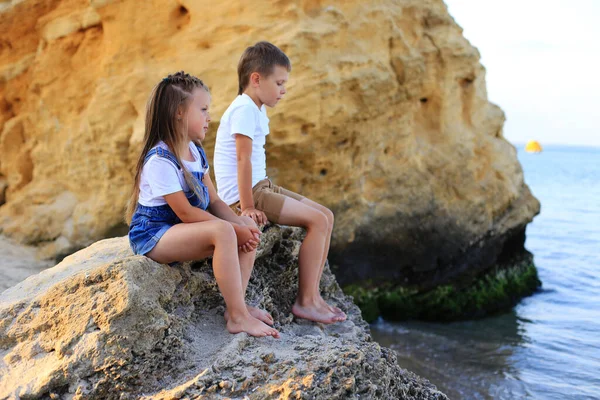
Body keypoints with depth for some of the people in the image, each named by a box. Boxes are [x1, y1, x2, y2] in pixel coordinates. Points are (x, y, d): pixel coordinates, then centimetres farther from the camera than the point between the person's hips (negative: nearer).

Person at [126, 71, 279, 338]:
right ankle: (238, 317, -27)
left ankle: (237, 305, -7)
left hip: (179, 229, 9)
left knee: (248, 227, -6)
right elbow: (185, 212, -22)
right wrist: (234, 229, -20)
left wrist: (242, 225, -12)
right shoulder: (160, 160, -20)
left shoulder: (195, 152, 8)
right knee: (222, 231, -32)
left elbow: (214, 201, 5)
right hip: (152, 236, -9)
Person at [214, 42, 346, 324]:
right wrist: (247, 207, -22)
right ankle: (305, 301, -9)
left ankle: (313, 295, 6)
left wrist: (252, 201, 8)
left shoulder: (257, 111, 17)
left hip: (261, 186, 10)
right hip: (244, 194, -10)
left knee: (326, 216, 5)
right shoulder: (244, 109, -15)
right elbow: (243, 160, -21)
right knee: (318, 221, -17)